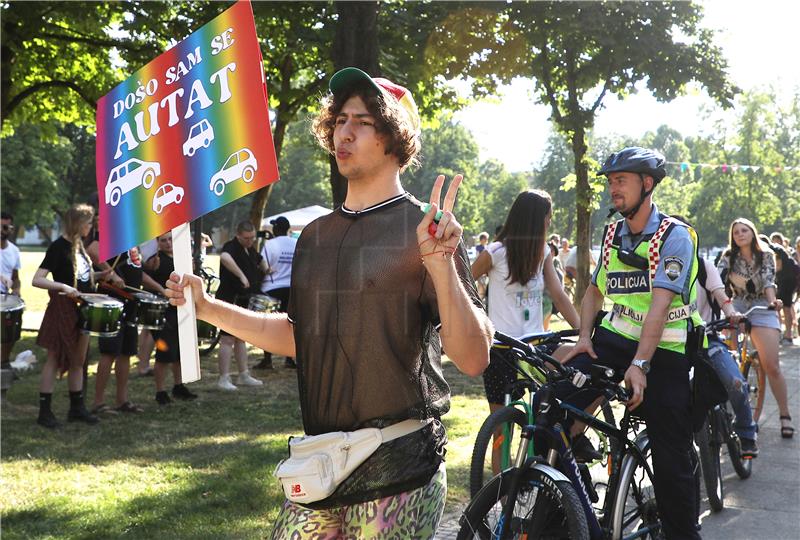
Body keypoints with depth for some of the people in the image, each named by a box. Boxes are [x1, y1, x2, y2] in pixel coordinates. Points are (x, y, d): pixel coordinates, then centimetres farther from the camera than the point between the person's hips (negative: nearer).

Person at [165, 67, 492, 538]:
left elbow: (473, 358, -16)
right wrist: (208, 308, 13)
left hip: (397, 469, -6)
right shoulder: (317, 235, 11)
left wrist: (441, 265, -30)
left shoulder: (425, 229, -8)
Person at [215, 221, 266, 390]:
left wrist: (265, 270, 18)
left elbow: (260, 260, 35)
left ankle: (244, 376, 23)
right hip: (229, 300, -9)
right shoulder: (231, 247, -16)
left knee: (241, 338, 15)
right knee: (228, 339, -8)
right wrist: (241, 275, -42)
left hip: (243, 300, 9)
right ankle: (224, 379, -5)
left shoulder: (251, 250, 12)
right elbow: (224, 257, -41)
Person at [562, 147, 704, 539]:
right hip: (615, 337, 5)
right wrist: (584, 336, 1)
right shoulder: (612, 235, 8)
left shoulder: (675, 235, -11)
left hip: (664, 350, -4)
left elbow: (660, 303, -22)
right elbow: (595, 290, 18)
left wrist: (640, 364, -31)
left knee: (671, 457, -1)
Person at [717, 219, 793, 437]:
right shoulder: (729, 257, 5)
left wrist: (772, 301, -29)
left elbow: (768, 280, -10)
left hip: (762, 309, -2)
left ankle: (785, 416, 0)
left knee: (771, 366, -9)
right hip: (736, 308, 2)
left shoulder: (766, 255, 3)